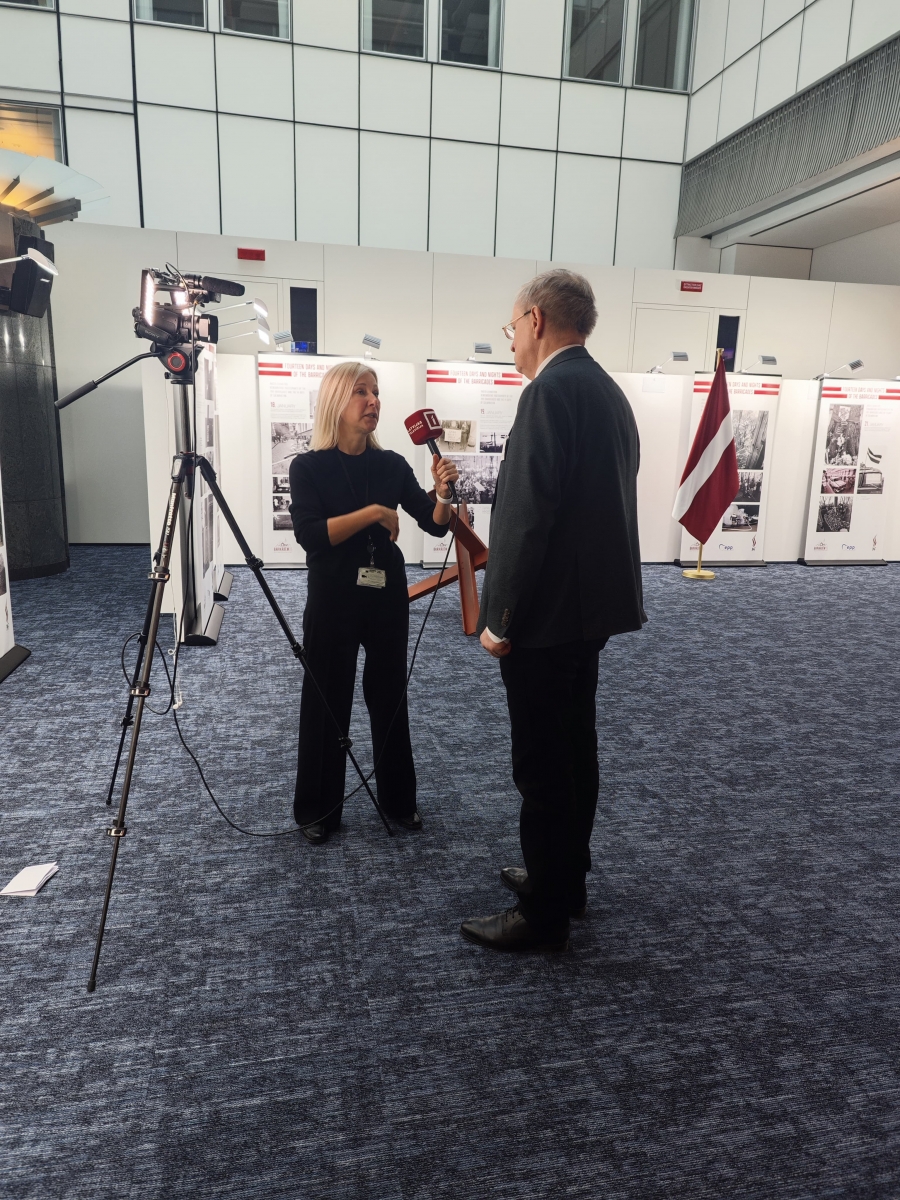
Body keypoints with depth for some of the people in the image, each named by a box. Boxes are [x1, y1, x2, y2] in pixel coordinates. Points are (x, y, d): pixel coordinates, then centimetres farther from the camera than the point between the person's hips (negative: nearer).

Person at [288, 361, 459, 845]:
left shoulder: (392, 465, 1)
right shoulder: (308, 467, -8)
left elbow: (435, 525, -3)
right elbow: (309, 534, -21)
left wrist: (442, 494, -23)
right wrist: (373, 512, -23)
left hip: (387, 599, 3)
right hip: (332, 602, -3)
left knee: (390, 698, 14)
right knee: (326, 704, 7)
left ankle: (399, 800, 30)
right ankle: (318, 810, 24)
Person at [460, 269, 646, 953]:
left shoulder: (551, 391, -17)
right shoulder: (608, 391, 13)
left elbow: (528, 516, -23)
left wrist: (501, 620, -15)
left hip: (549, 613, -10)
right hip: (594, 602, 10)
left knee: (542, 767, 2)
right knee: (574, 752, 19)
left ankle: (543, 917, 17)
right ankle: (566, 880, 35)